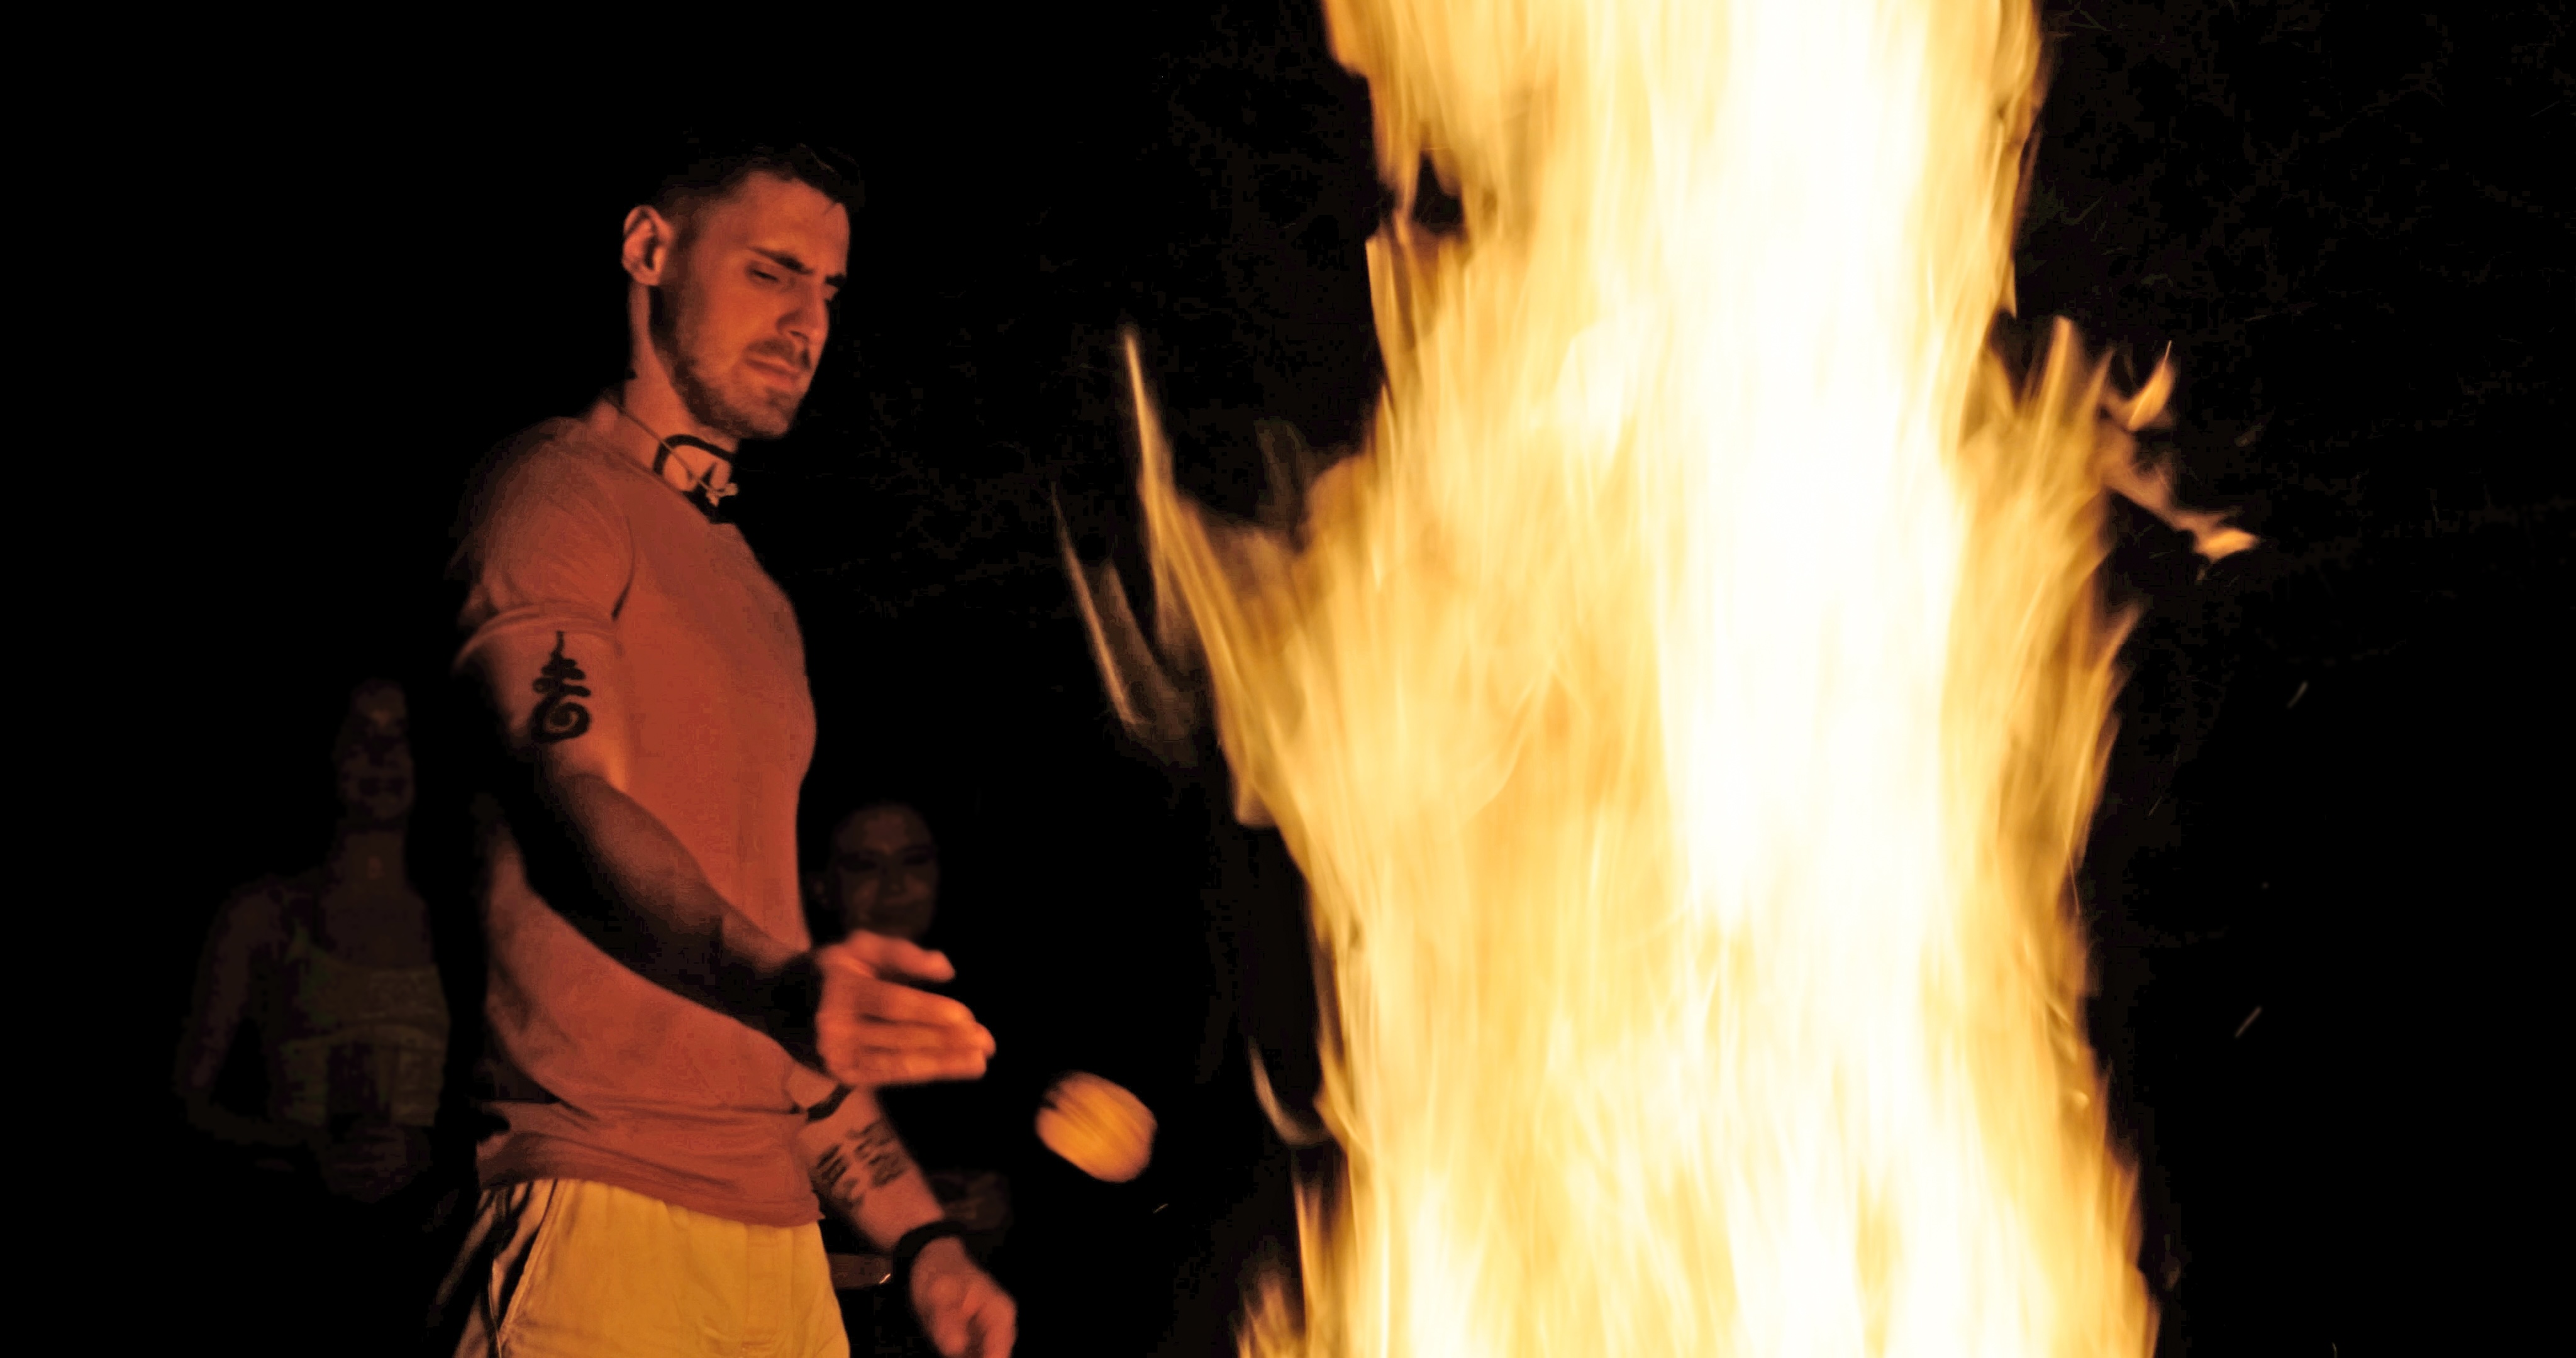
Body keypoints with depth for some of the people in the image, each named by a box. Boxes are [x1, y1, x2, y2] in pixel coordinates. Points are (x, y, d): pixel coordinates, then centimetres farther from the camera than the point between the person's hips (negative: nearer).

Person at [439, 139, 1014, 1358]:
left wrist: (916, 1235, 16)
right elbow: (580, 805, -17)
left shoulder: (760, 599, 22)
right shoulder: (558, 492, -2)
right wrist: (783, 991, -36)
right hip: (602, 1214, -7)